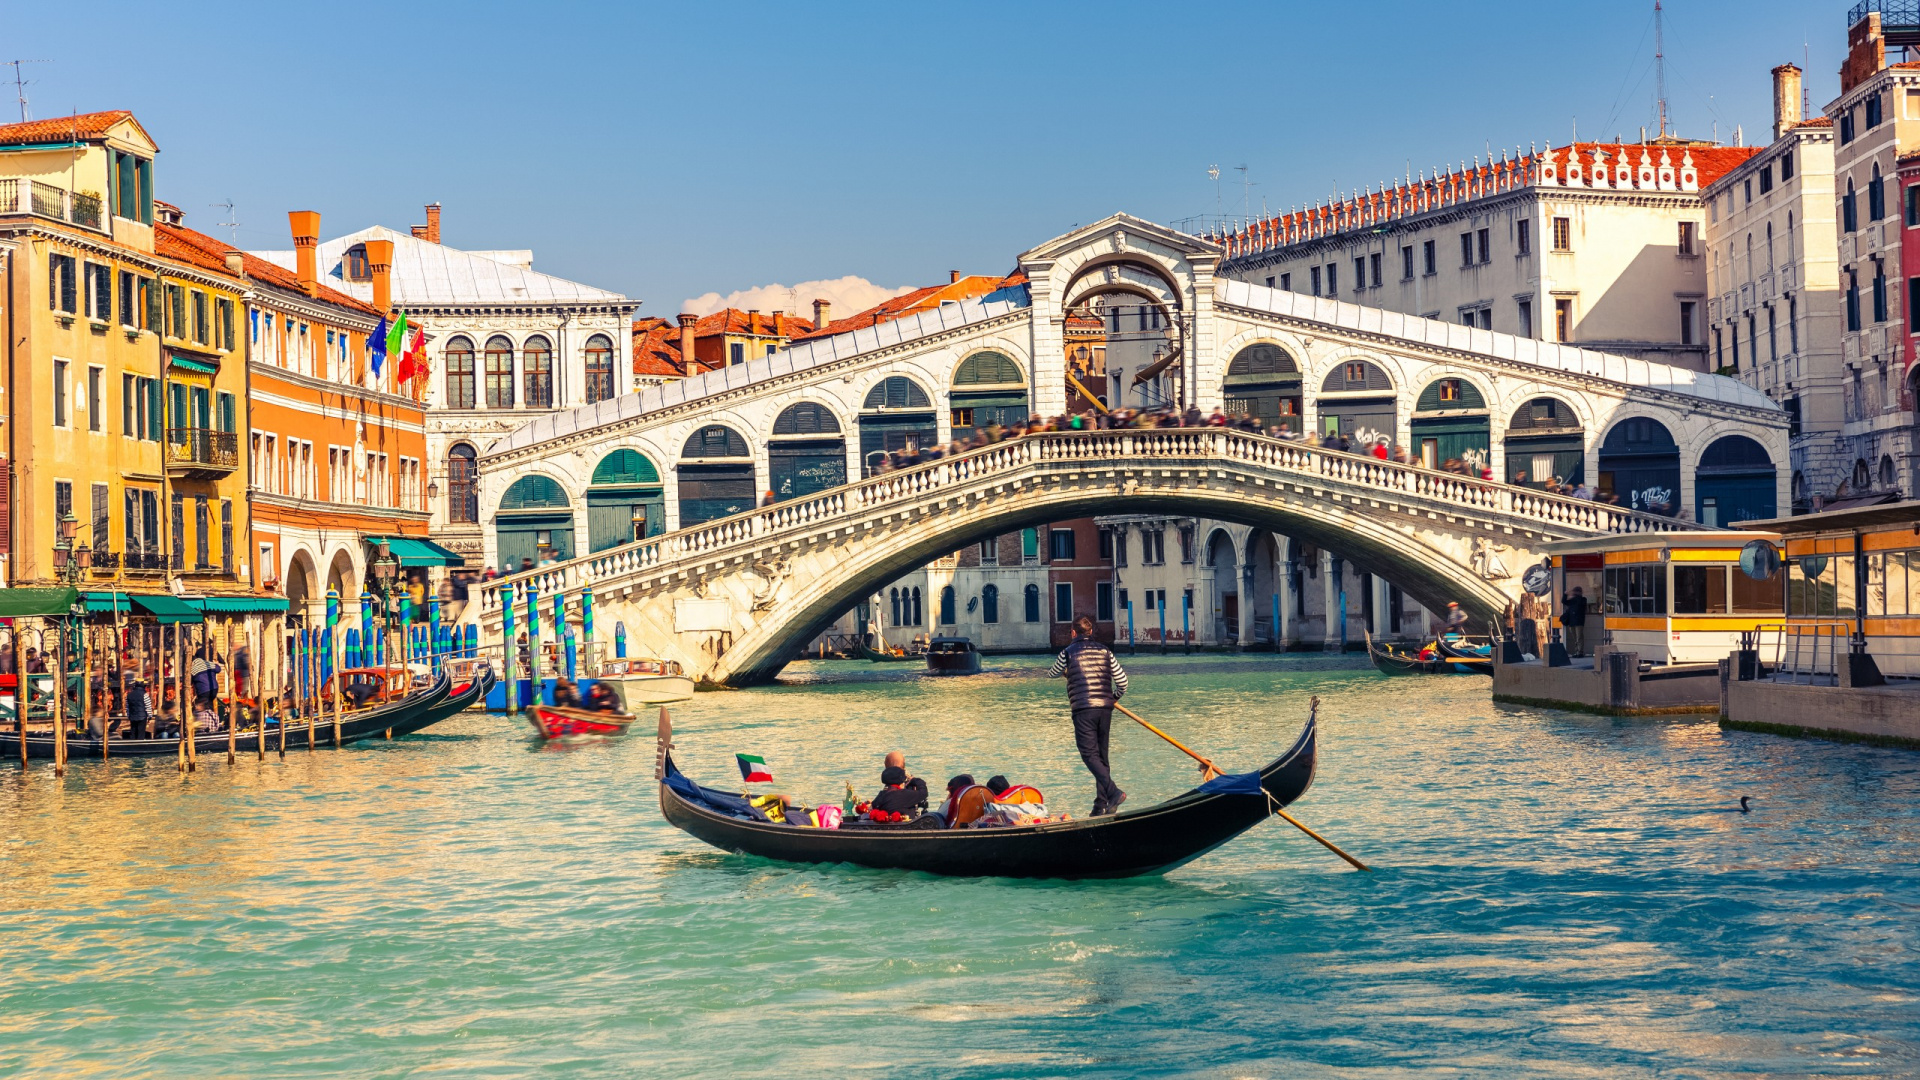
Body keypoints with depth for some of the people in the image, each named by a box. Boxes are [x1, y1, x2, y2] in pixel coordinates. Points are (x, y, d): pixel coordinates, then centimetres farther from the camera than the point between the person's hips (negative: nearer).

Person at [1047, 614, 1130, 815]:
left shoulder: (1068, 652, 2)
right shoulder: (1105, 651, 11)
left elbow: (1052, 674, 20)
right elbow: (1122, 679, 8)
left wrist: (1065, 673, 42)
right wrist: (1114, 698, 26)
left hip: (1083, 709, -5)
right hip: (1105, 708, 5)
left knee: (1089, 754, -5)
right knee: (1101, 755, 11)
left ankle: (1113, 792, -23)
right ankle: (1101, 804, 8)